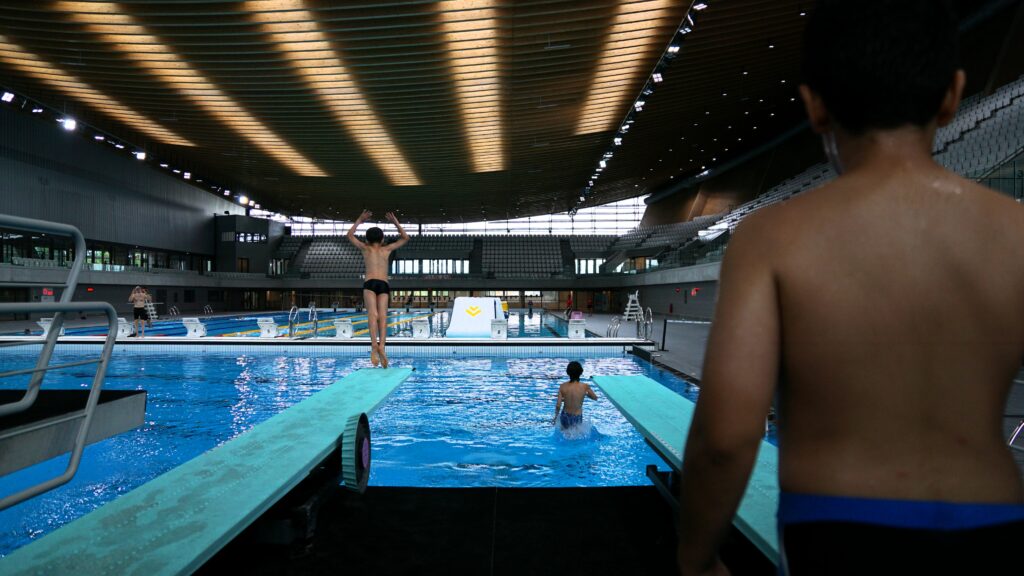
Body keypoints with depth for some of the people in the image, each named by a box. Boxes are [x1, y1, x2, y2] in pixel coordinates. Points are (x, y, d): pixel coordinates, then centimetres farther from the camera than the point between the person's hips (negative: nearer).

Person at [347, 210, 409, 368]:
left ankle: (374, 344, -42)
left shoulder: (365, 248, 21)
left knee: (373, 314, -20)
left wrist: (359, 220, 39)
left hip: (370, 284, -1)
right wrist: (395, 222, 38)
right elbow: (405, 238, 35)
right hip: (384, 285, 1)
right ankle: (381, 345, -33)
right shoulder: (387, 249, 23)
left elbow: (350, 235, 36)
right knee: (382, 315, -11)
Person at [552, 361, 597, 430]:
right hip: (577, 418, -2)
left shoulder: (563, 386, -10)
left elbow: (558, 405, -9)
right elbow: (595, 398, 5)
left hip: (565, 416, 2)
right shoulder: (585, 387, -13)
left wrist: (556, 417, 7)